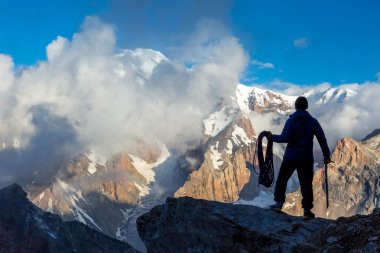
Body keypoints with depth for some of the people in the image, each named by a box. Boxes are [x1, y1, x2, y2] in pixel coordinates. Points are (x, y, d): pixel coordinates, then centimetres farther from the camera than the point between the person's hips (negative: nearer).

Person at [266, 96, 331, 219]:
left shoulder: (291, 121, -7)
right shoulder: (313, 121, 1)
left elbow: (285, 138, -17)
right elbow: (322, 139, 1)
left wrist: (272, 137, -4)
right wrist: (326, 155, 7)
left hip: (290, 157, -1)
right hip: (306, 159, 1)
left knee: (282, 179, 14)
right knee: (306, 184, 5)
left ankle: (279, 203, 12)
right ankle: (307, 209, 0)